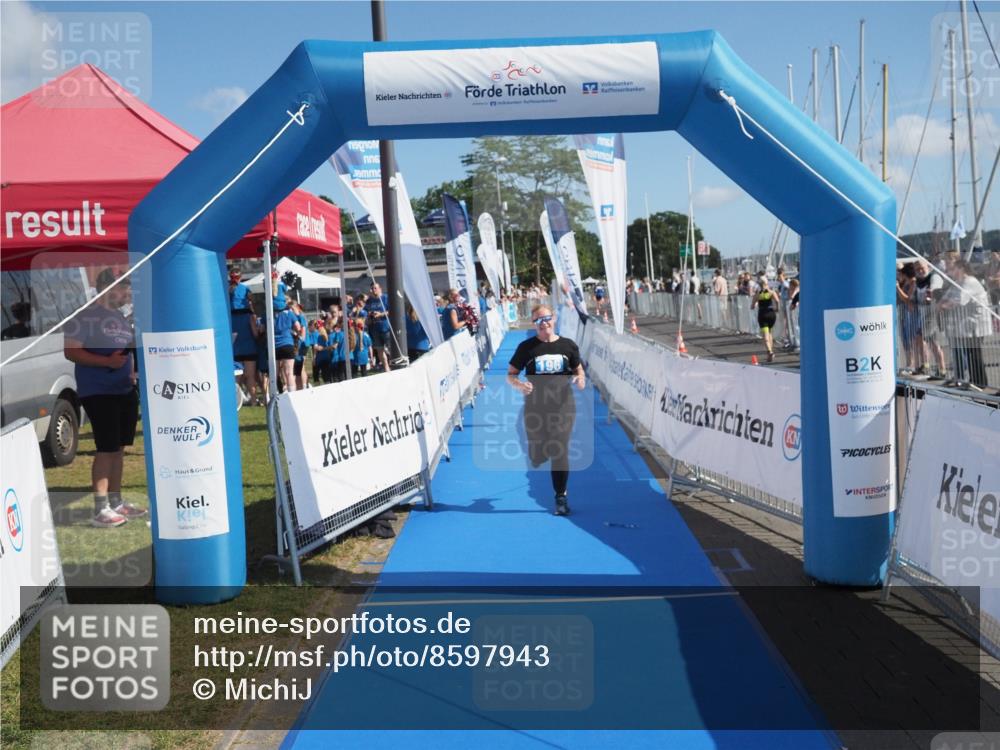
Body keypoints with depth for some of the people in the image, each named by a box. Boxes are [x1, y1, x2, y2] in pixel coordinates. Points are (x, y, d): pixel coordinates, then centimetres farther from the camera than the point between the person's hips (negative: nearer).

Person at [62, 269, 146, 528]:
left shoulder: (120, 317, 16)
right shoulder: (85, 315, -9)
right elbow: (71, 351, -16)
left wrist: (133, 371, 8)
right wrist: (107, 362, -26)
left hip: (125, 391, 8)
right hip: (98, 392, -8)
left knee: (119, 448, 11)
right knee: (106, 449, -10)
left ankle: (116, 502, 19)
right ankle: (101, 510, -7)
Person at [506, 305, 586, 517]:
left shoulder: (568, 345, 1)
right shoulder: (526, 347, -3)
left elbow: (579, 371, 12)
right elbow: (510, 375, 1)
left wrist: (581, 380, -12)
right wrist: (519, 385, -21)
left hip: (562, 406, 0)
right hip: (535, 407, 0)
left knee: (560, 452, 1)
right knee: (537, 458, 4)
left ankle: (561, 497, 14)